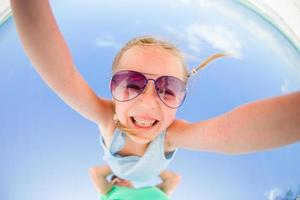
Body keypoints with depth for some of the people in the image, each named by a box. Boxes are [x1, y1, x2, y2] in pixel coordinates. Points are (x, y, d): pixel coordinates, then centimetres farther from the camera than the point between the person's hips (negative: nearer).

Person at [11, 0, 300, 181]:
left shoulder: (171, 134, -46)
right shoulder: (108, 119, -45)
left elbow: (227, 131, -69)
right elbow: (64, 78, -65)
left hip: (151, 181, 1)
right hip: (117, 177, 0)